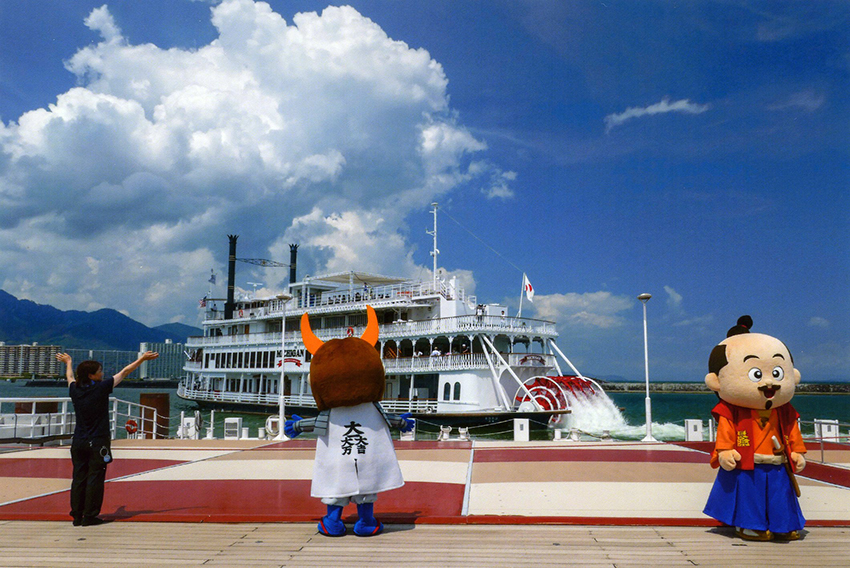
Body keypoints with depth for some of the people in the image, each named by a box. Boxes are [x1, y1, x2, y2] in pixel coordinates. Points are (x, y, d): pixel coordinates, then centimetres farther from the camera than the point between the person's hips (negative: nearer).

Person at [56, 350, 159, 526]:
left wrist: (68, 362, 46)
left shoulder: (75, 390, 1)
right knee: (95, 478, 0)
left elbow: (70, 377, 25)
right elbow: (124, 372, -3)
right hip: (97, 442, -6)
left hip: (78, 442, 6)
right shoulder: (100, 388, -12)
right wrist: (142, 358, 7)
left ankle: (77, 516, 14)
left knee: (79, 478, 10)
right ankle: (90, 516, 3)